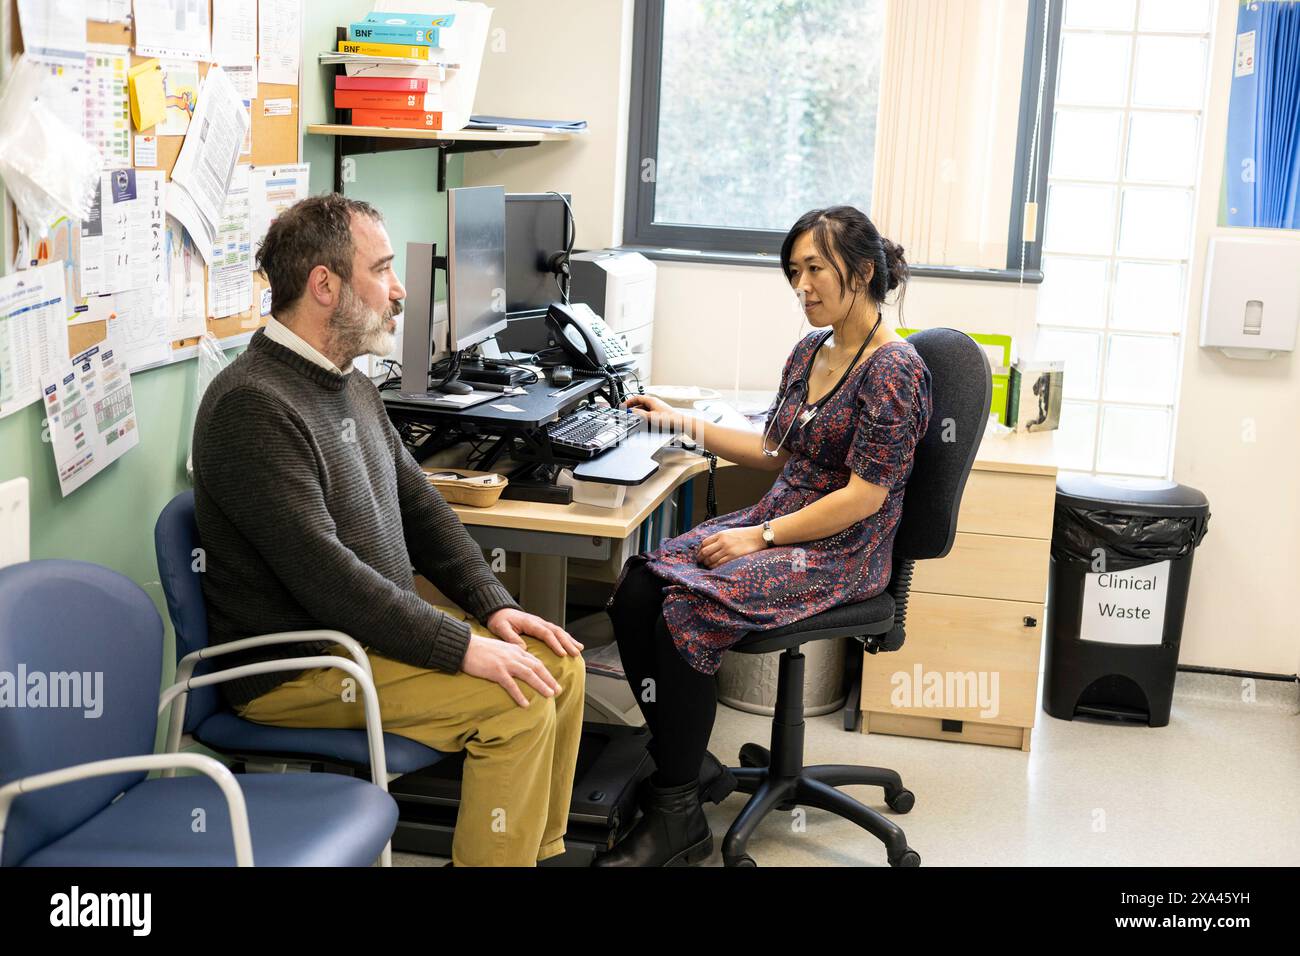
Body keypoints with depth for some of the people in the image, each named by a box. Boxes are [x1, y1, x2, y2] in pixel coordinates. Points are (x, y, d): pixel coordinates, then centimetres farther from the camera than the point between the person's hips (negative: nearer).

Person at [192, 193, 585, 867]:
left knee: (560, 667, 2)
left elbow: (418, 504, 14)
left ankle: (537, 852, 13)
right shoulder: (252, 405, -22)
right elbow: (323, 572, -28)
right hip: (297, 664, -9)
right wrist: (462, 647, -25)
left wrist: (493, 606, 1)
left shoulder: (350, 386, 10)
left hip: (378, 626, 10)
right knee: (519, 704, -19)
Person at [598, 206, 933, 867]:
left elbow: (864, 496, -18)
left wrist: (761, 537, -19)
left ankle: (678, 818, -15)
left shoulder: (893, 369, -14)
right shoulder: (809, 352, 12)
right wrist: (686, 425, 14)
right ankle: (684, 758, -2)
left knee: (688, 611, -28)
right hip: (777, 521, 8)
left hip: (841, 552, -8)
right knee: (636, 590, -15)